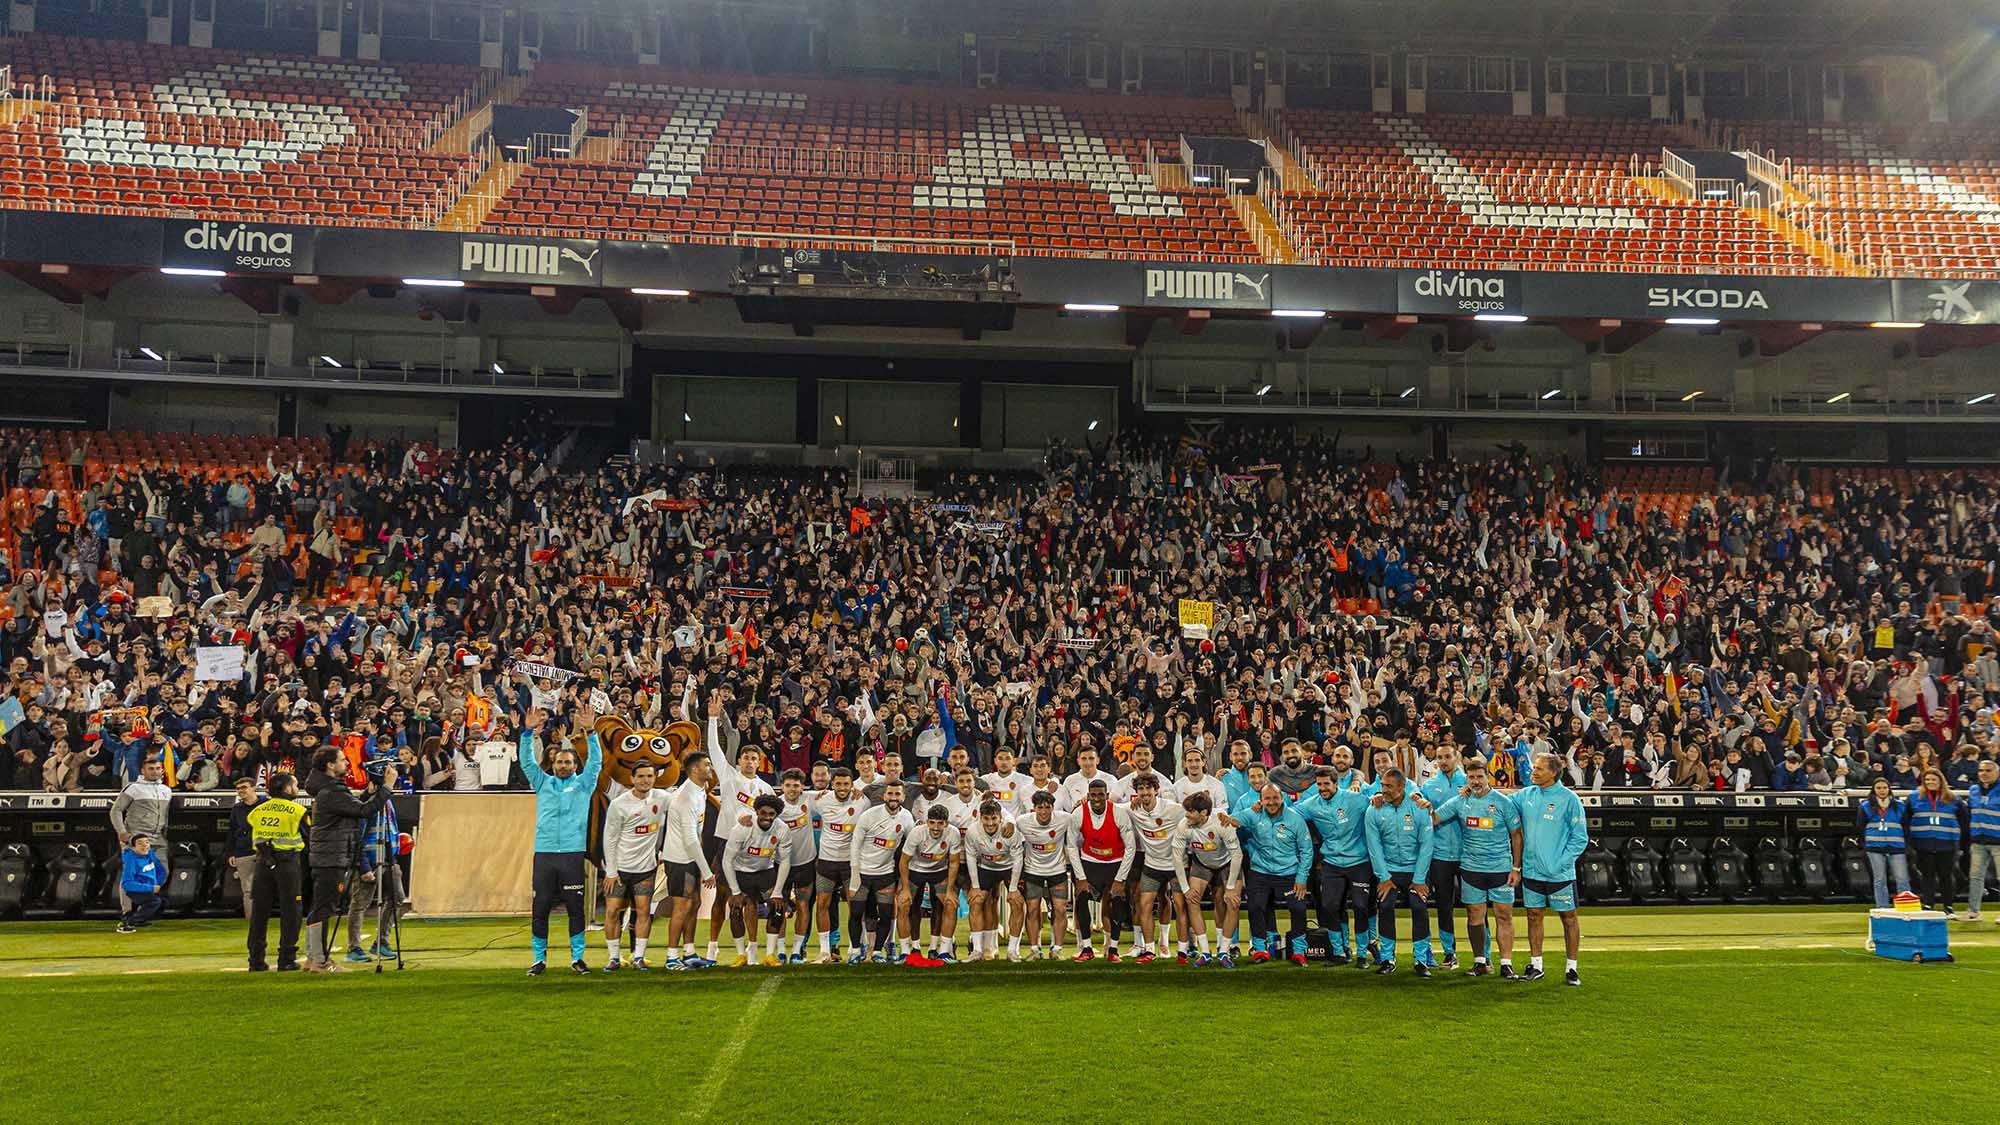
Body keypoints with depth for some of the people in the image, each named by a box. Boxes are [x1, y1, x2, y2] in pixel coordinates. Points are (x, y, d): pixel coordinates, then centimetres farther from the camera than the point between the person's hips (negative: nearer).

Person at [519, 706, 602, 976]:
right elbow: (527, 761, 5)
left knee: (575, 908, 1)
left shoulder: (583, 785, 10)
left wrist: (590, 732, -14)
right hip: (544, 853, 1)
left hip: (573, 854, -1)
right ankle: (540, 959, 11)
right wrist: (529, 732, -8)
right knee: (540, 908, 2)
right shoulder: (543, 783, 14)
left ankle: (577, 958, 9)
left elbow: (595, 761, -2)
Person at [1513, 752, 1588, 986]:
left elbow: (1580, 838, -8)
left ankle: (1571, 968, 15)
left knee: (1569, 918, 6)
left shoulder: (1569, 799, -10)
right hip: (1531, 871, 4)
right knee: (1534, 916, 10)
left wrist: (1562, 862, -14)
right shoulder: (1525, 795, 3)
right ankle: (1535, 965, 20)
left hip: (1560, 873, -4)